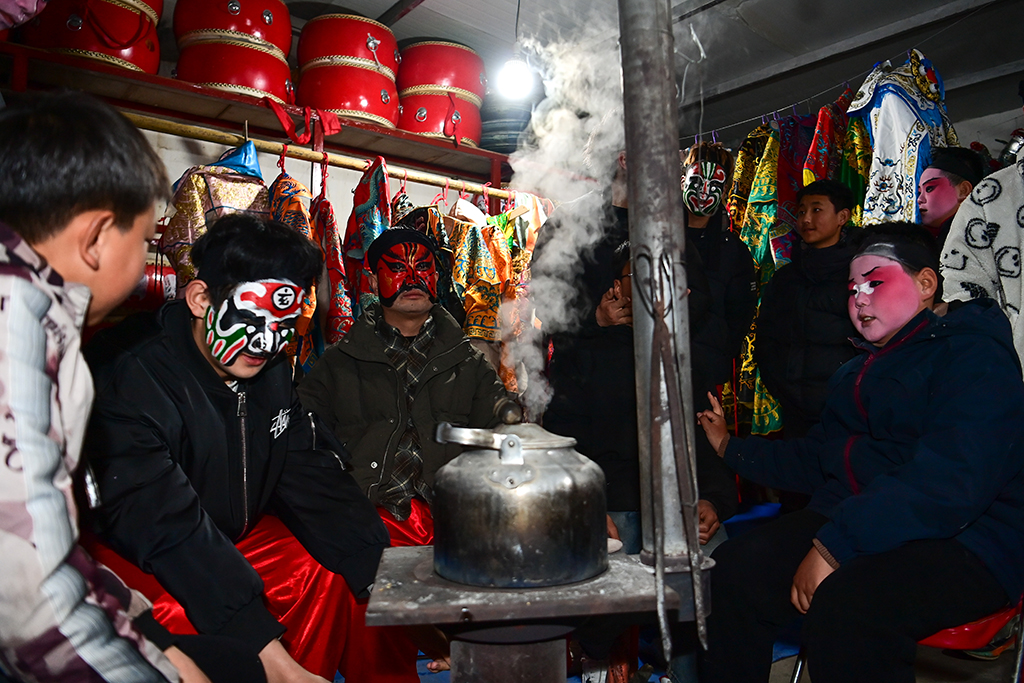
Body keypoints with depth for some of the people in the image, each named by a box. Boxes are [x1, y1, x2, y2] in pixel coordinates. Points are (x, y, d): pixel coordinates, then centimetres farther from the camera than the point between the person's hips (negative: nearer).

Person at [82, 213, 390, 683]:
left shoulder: (270, 370, -5)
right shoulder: (132, 375, -27)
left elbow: (313, 481, -7)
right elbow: (165, 525, -34)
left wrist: (389, 577, -19)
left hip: (231, 536, 7)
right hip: (131, 555, -6)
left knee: (332, 570, -7)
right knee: (180, 615, -33)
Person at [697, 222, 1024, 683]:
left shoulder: (973, 355, -7)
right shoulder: (858, 371, 22)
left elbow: (949, 481, -22)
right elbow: (815, 460, 29)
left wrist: (833, 545, -25)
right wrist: (730, 448, 25)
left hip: (962, 542, -7)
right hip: (846, 520, 8)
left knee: (843, 607, -36)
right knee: (732, 571, -16)